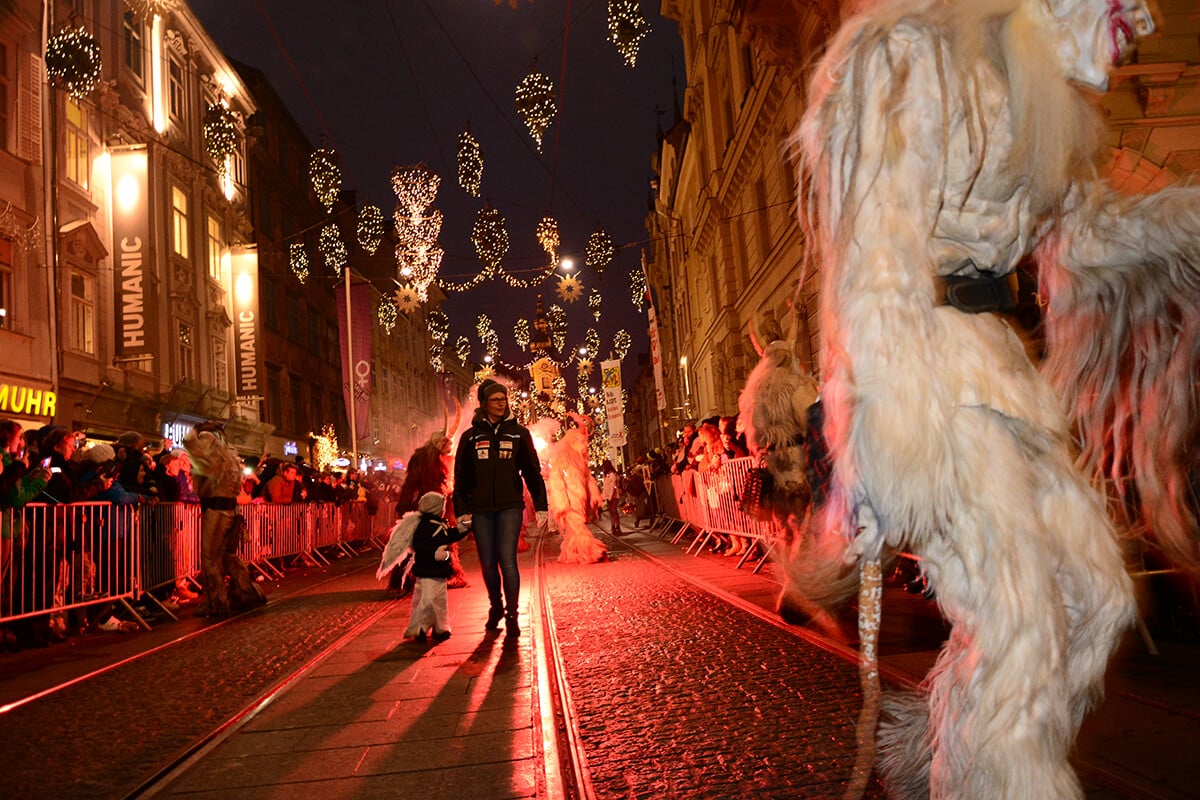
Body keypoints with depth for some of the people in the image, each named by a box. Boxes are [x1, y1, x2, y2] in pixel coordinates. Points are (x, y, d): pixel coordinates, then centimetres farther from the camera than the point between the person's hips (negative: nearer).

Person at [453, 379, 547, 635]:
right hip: (481, 509, 2)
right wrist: (462, 510, 0)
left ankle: (511, 615, -1)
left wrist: (541, 505, 2)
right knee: (488, 563, 8)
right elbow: (460, 477, 7)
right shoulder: (471, 436, 6)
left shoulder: (518, 433, 5)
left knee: (507, 559, -11)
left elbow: (533, 471, 7)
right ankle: (496, 607, 29)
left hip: (510, 506, -2)